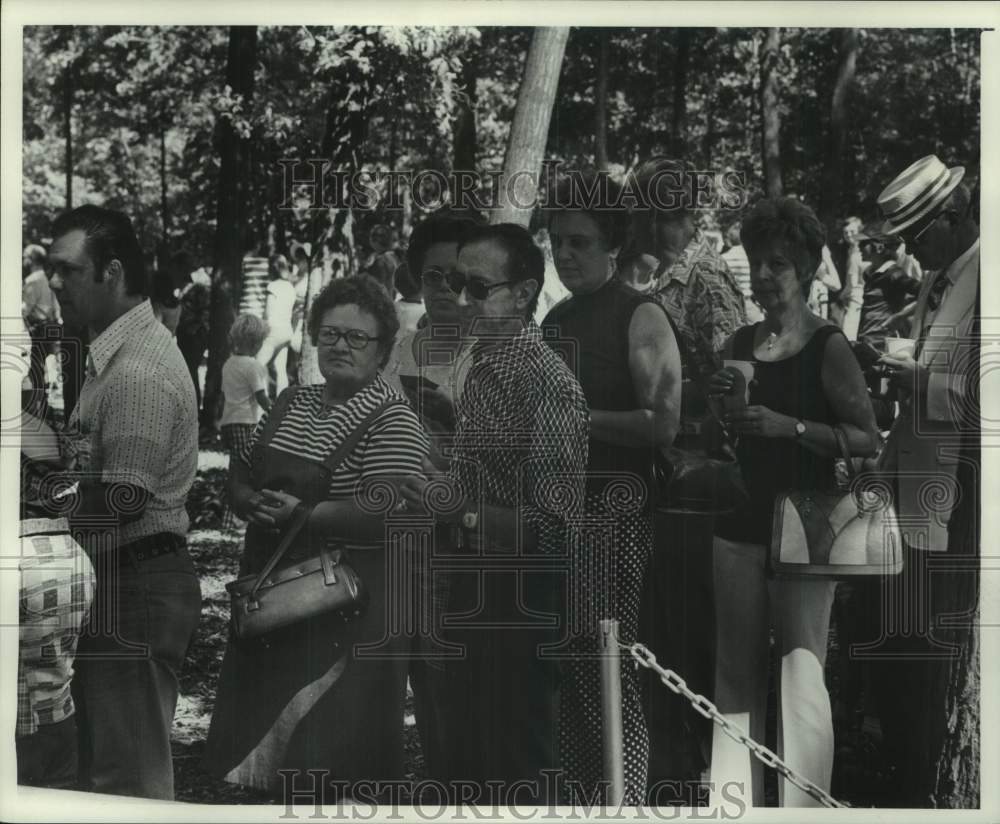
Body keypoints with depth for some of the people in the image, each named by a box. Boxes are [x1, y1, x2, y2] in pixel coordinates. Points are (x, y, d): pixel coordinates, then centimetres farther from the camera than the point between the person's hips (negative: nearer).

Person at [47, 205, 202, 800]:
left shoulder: (139, 370, -19)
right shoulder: (120, 353, 14)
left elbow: (123, 499, -22)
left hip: (138, 587, -10)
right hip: (124, 580, 11)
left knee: (129, 778, -1)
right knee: (106, 766, 19)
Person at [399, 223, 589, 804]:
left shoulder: (547, 382, -20)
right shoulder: (482, 364, 6)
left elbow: (554, 526, -24)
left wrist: (458, 515, -24)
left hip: (521, 601, -8)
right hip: (474, 587, 8)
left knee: (522, 766, 8)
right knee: (469, 754, 21)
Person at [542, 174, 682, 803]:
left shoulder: (640, 317, -4)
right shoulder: (556, 320, 18)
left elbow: (663, 424, -14)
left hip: (616, 497, -7)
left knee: (606, 660, -9)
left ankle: (627, 797, 0)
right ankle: (576, 791, 17)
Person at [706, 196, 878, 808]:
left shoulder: (828, 346, -6)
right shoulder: (742, 344, 11)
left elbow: (868, 440, -11)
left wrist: (790, 426, -20)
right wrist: (720, 403, -1)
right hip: (740, 524, 6)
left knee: (803, 663, -12)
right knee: (738, 674, 8)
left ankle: (804, 803, -2)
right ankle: (739, 797, 17)